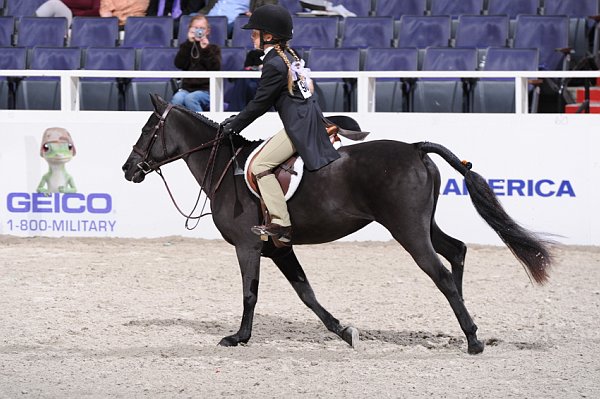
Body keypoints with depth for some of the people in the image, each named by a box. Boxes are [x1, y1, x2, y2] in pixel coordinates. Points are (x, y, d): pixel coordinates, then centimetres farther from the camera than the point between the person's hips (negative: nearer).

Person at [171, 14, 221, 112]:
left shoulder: (213, 49, 13)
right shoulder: (186, 47, 18)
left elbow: (215, 69, -4)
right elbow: (179, 64, 0)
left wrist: (206, 49, -11)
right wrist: (188, 43, -4)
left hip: (206, 90, -2)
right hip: (187, 88, 2)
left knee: (190, 98, -35)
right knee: (177, 99, -33)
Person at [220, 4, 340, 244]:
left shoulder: (274, 64, -15)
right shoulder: (290, 56, 16)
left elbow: (260, 102, -13)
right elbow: (266, 99, 23)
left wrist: (235, 125, -3)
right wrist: (239, 118, 23)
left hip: (299, 127, -11)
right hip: (310, 118, 11)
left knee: (260, 165, -12)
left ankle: (281, 224, -17)